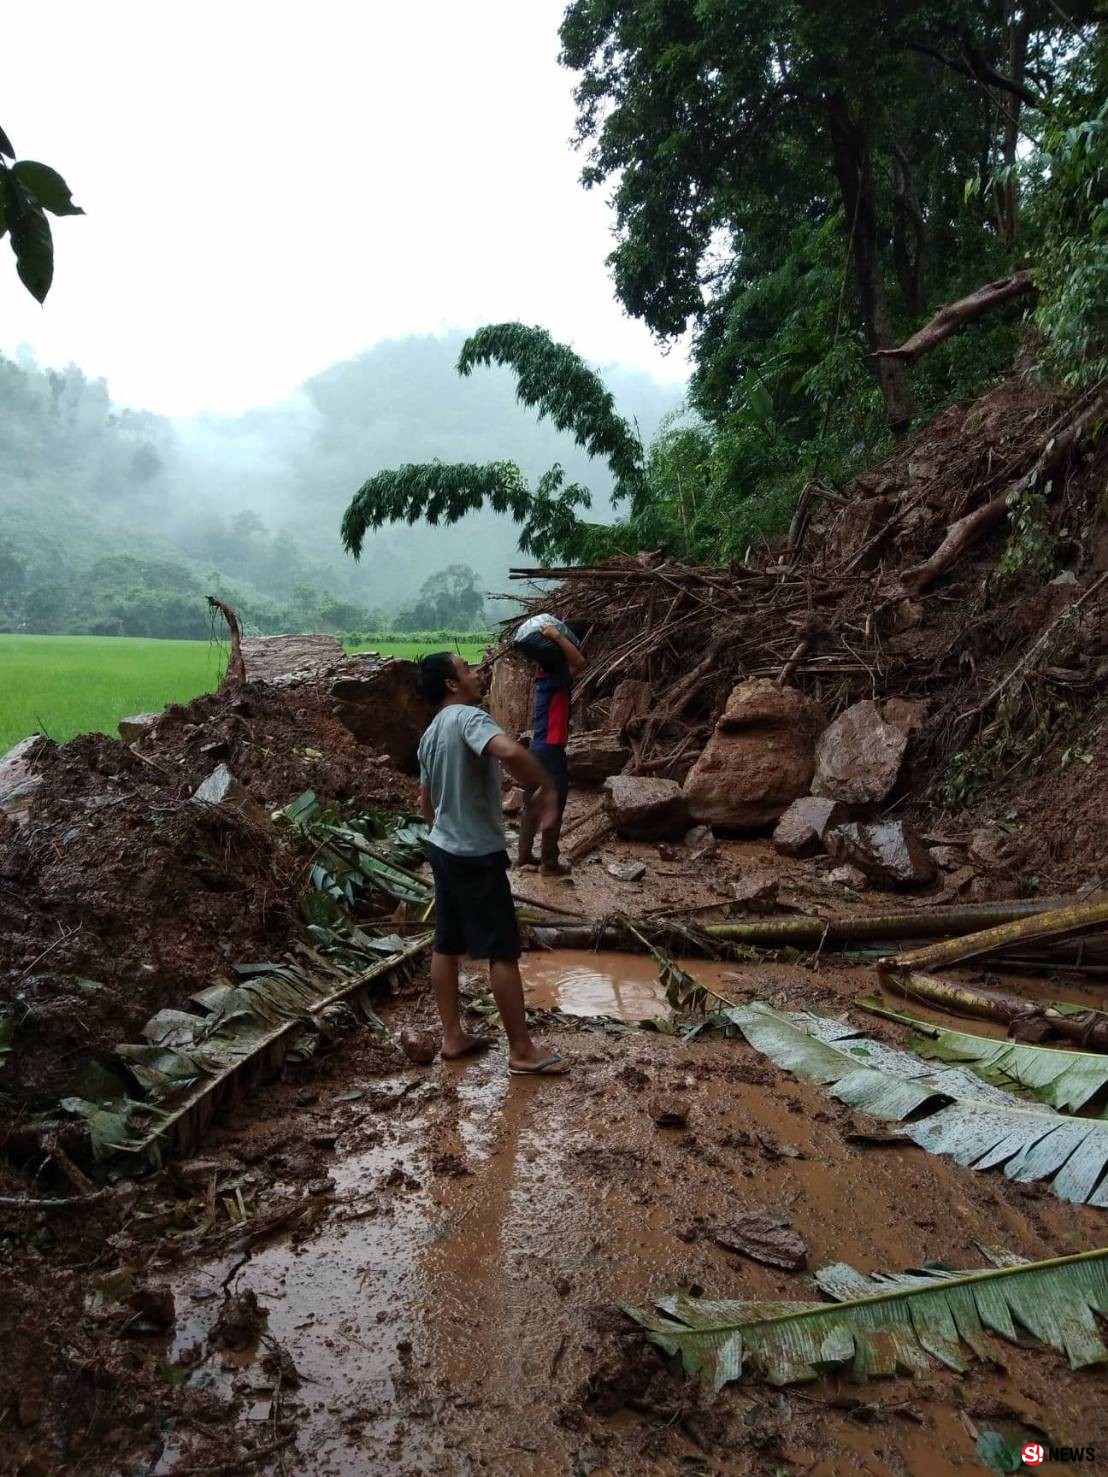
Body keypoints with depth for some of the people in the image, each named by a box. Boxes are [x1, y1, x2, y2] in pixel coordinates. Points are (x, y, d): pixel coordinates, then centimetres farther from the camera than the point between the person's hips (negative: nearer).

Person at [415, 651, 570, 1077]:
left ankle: (453, 1037, 24)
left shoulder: (431, 733, 11)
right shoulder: (468, 717, -19)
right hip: (477, 855, -10)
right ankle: (522, 1051, 6)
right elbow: (510, 752, -39)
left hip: (443, 848, 10)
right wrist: (546, 788, -24)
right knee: (503, 952, -2)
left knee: (446, 945, 14)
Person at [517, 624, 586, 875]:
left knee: (532, 804, 13)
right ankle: (550, 863, 4)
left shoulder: (545, 675, 11)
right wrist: (556, 636, -27)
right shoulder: (554, 676, -15)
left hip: (538, 748, 9)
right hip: (550, 749, -9)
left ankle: (525, 855, 20)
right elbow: (579, 662, -31)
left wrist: (554, 637, 15)